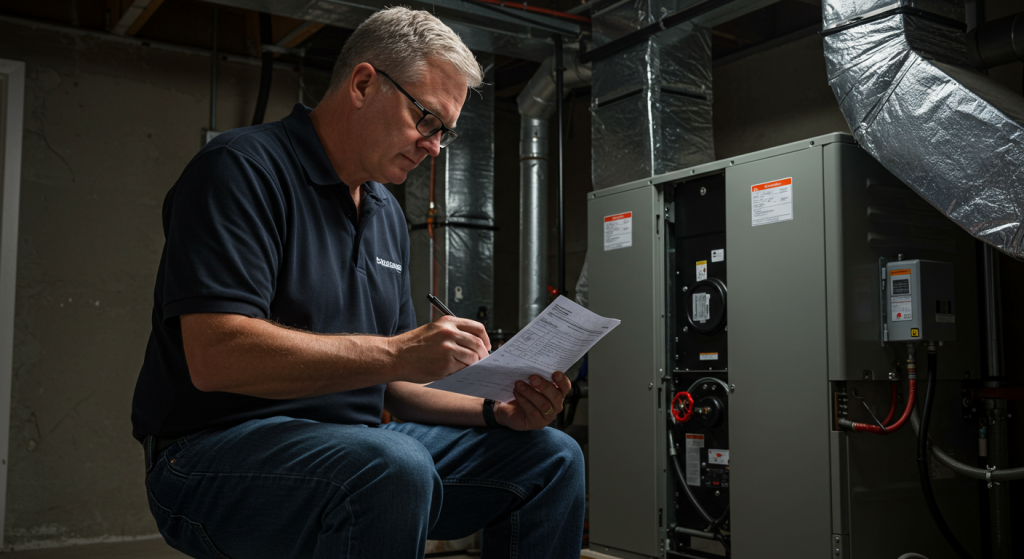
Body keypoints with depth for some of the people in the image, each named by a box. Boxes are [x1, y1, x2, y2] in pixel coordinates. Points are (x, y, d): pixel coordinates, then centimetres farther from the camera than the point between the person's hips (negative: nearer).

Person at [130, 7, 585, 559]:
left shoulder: (387, 214, 16)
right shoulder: (242, 168, -10)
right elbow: (215, 355, -23)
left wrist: (497, 412, 0)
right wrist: (396, 353, -26)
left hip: (357, 447, 8)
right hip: (220, 452, -7)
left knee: (552, 457, -1)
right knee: (395, 467, -37)